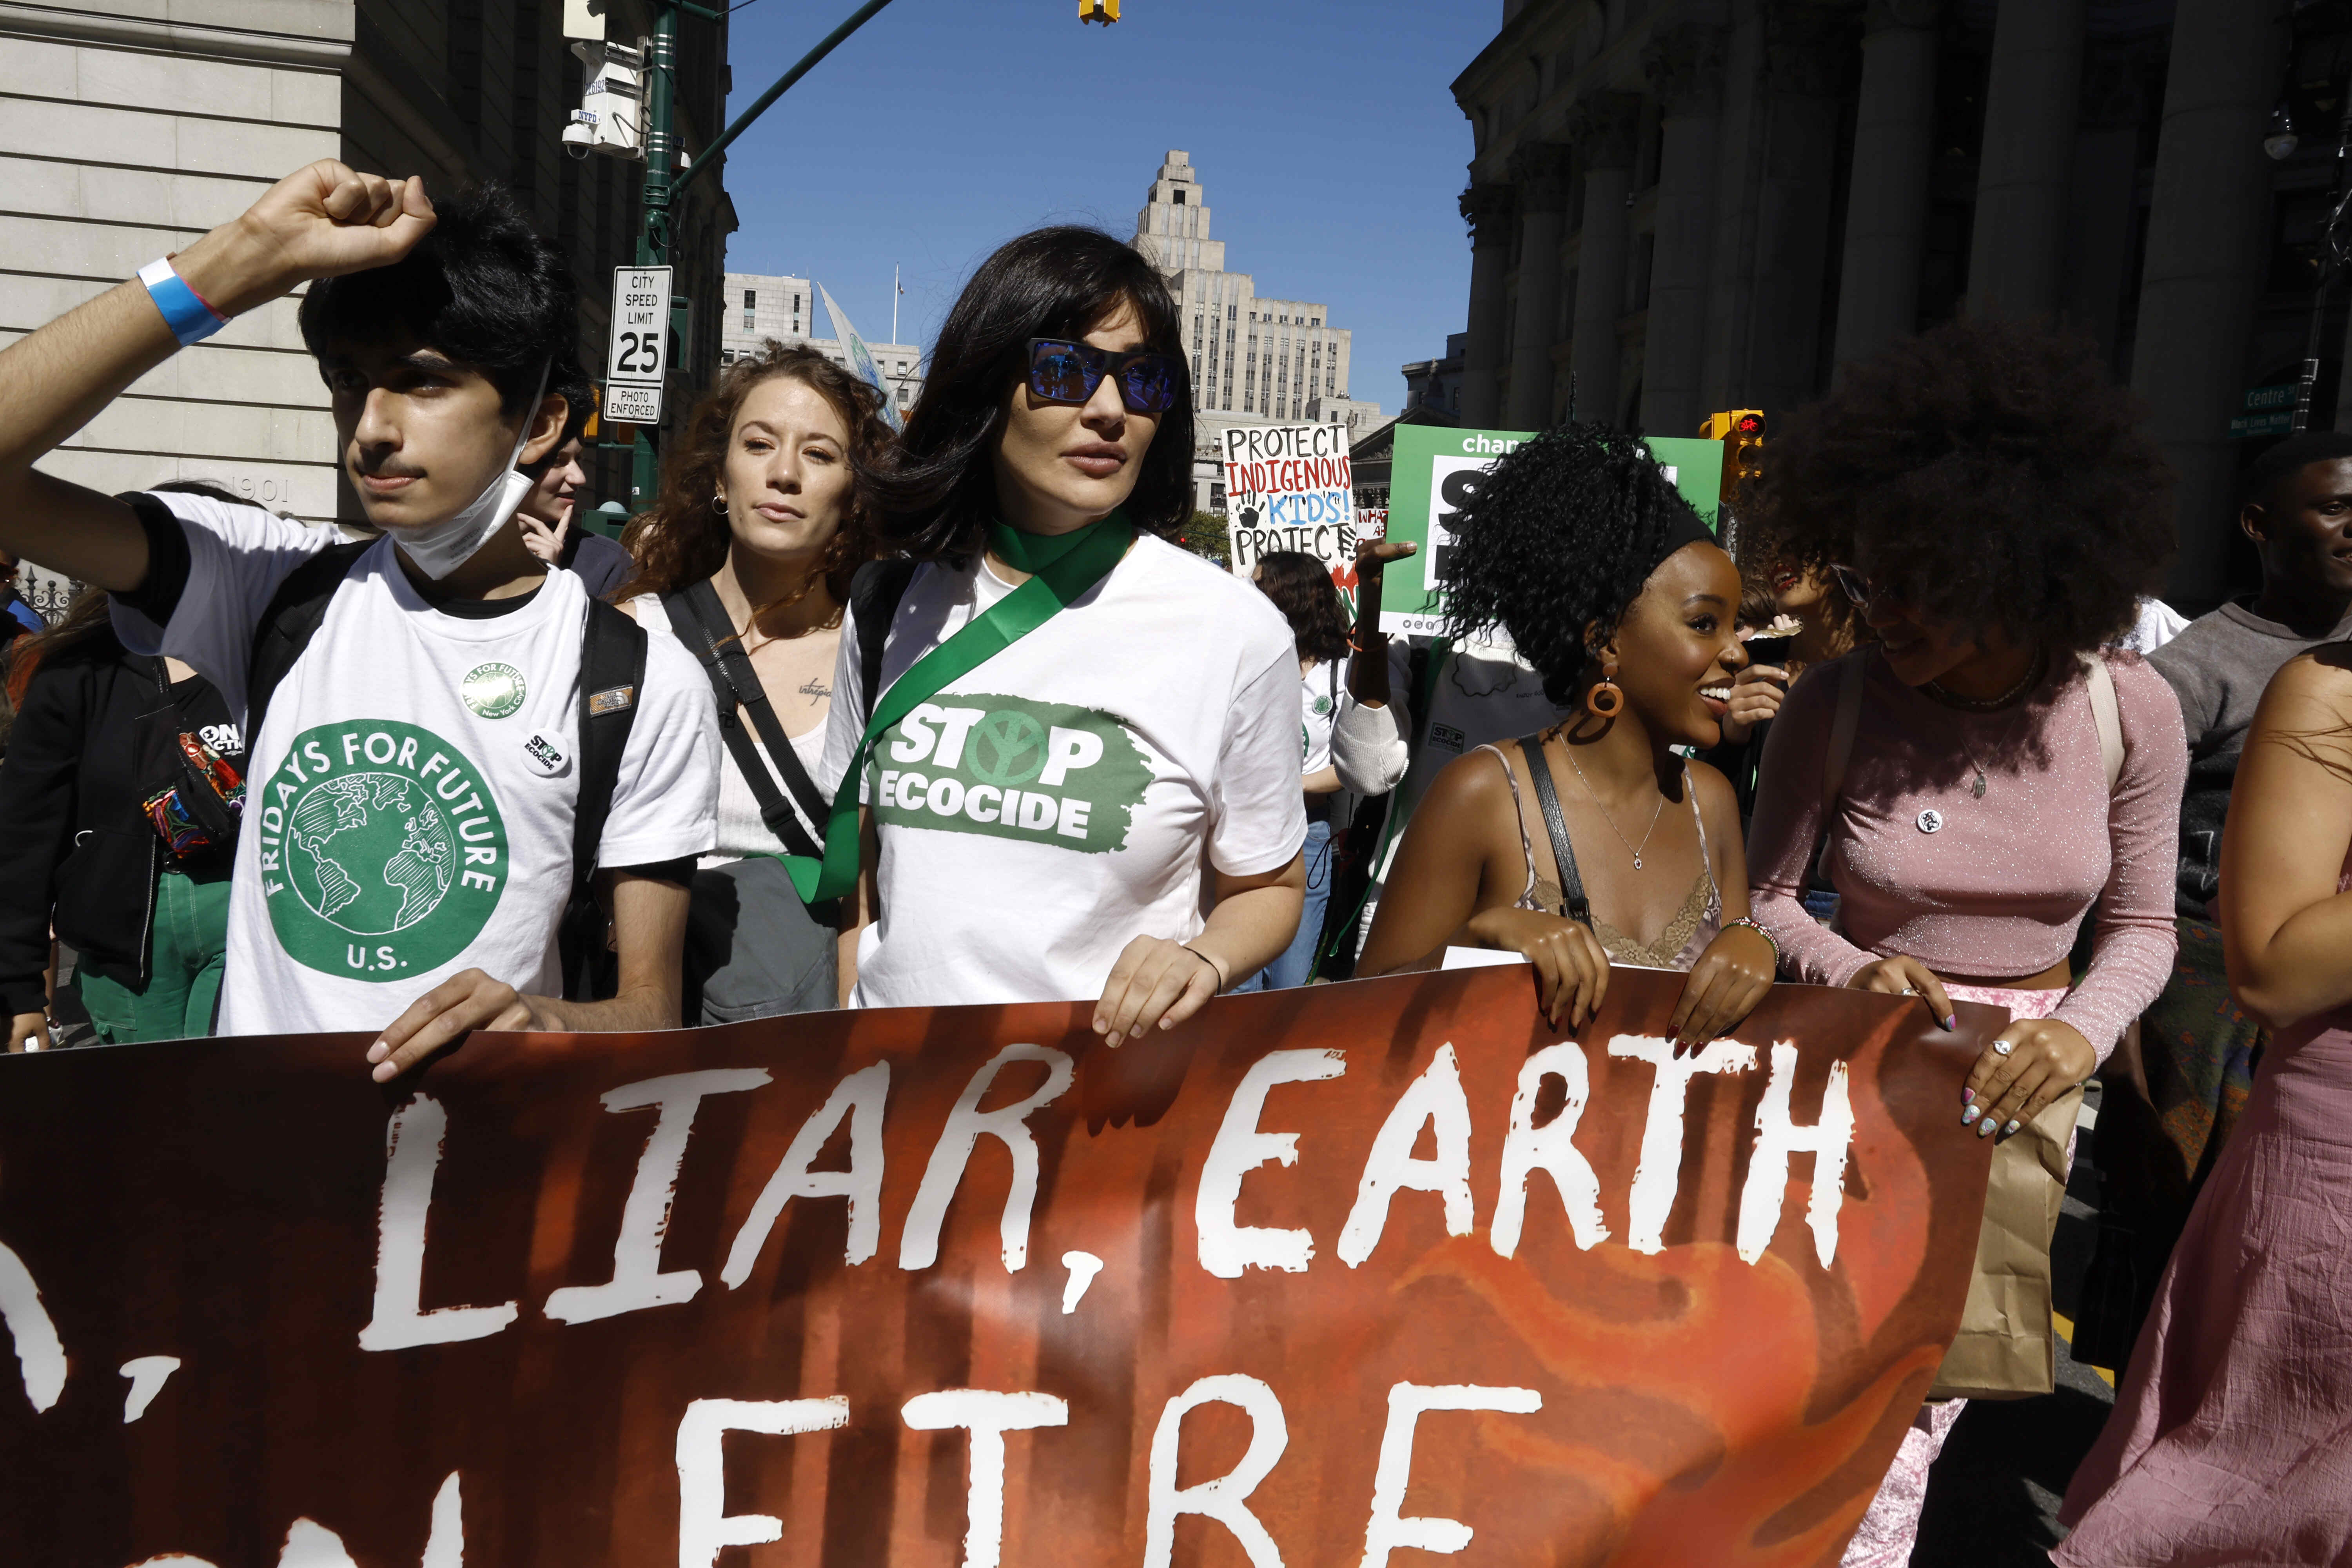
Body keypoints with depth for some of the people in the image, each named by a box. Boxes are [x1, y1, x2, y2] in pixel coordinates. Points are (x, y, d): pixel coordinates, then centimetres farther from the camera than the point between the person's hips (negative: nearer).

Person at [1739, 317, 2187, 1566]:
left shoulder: (2130, 710, -9)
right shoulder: (1835, 705, -14)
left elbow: (2142, 926, 2)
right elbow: (1765, 897, -3)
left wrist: (2083, 1028, -17)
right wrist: (1850, 971, -22)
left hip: (2016, 1088, 2)